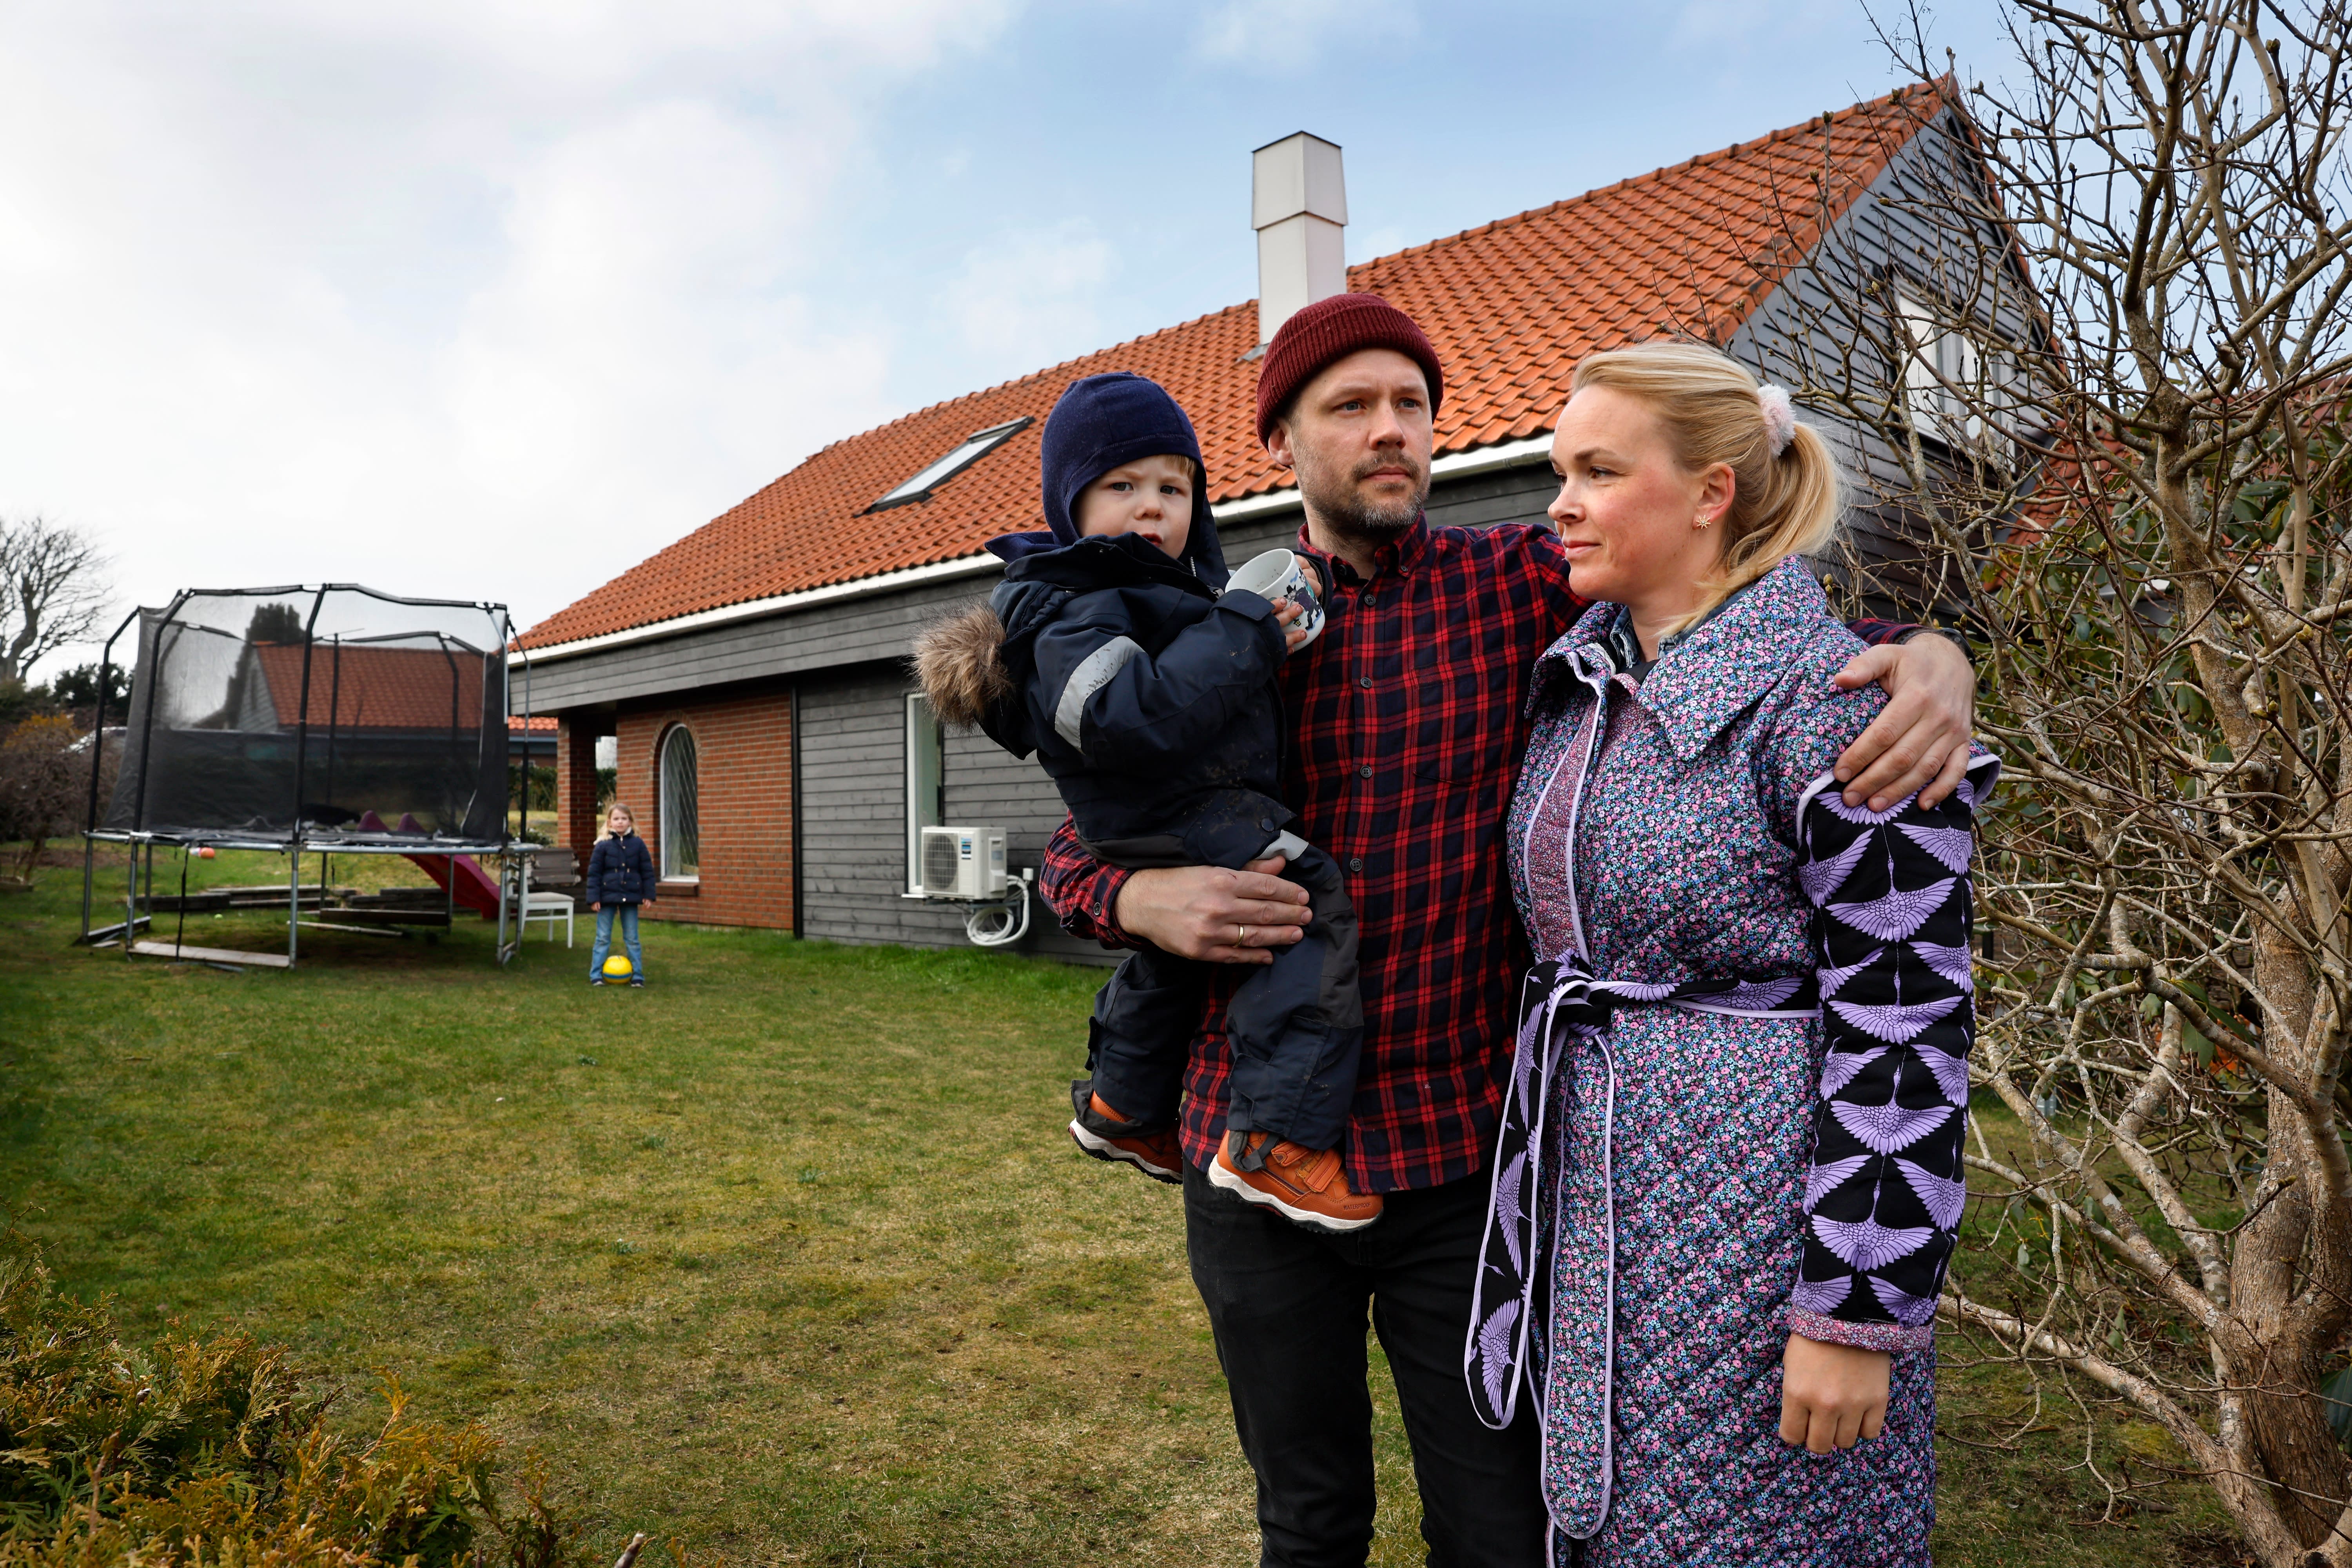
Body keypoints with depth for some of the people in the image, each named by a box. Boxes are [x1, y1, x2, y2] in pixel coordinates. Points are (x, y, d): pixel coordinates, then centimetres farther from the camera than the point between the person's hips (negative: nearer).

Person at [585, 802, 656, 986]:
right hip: (607, 896, -1)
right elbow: (594, 873, -3)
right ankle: (596, 975, 10)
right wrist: (594, 898, -8)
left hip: (630, 897, 1)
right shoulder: (603, 846, -3)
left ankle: (637, 976, 12)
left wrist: (648, 894, 1)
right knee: (603, 938, 5)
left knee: (632, 939, 8)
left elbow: (647, 871, 5)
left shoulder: (638, 844, 2)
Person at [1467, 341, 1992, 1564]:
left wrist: (1857, 1314, -17)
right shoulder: (1580, 680, 7)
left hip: (1767, 1206, -7)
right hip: (1599, 1191, 7)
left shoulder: (1828, 697, -17)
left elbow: (1903, 1021, -18)